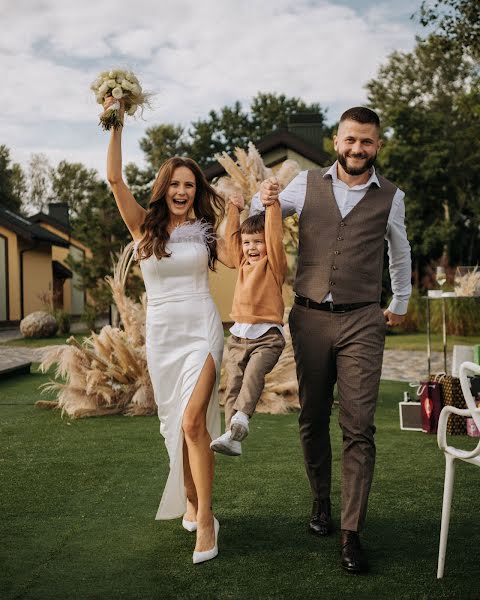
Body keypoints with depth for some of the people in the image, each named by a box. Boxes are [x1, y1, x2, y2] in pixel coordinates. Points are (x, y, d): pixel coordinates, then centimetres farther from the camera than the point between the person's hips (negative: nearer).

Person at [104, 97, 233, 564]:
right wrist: (116, 126, -12)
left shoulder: (204, 230, 7)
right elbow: (115, 179, -7)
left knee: (192, 420, -15)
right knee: (176, 423, 10)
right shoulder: (144, 227, 4)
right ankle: (193, 502, 28)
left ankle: (204, 518, -9)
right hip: (162, 332, 2)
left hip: (202, 329, -1)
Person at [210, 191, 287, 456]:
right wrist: (234, 208, 25)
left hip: (267, 337, -5)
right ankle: (232, 438, -9)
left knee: (254, 373, -29)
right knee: (233, 383, -6)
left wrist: (272, 204, -12)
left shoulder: (274, 264, 3)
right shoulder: (243, 263, 19)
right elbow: (231, 237, 25)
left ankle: (240, 420, -42)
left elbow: (275, 235, -9)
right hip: (238, 336, 6)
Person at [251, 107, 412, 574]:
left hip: (361, 322, -1)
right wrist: (264, 201, -7)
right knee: (312, 419, 10)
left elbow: (400, 252, 22)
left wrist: (400, 303, 31)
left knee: (358, 427, -6)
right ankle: (321, 501, 29)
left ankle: (351, 533, 0)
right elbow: (259, 215, 17)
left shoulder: (390, 197, 4)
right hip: (310, 318, 1)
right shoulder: (307, 184, 3)